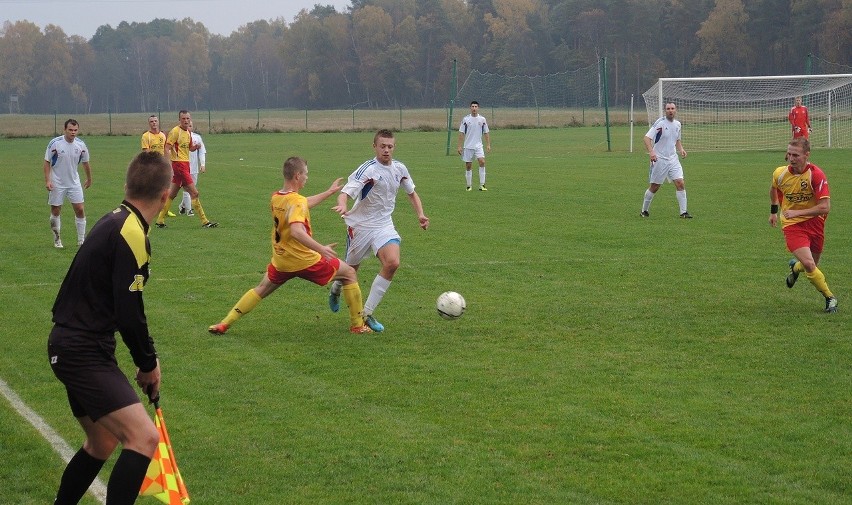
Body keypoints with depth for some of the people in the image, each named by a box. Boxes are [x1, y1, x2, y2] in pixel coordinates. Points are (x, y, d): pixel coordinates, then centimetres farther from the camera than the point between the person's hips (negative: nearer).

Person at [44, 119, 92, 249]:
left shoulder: (81, 145, -5)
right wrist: (47, 180, -14)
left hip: (74, 183, 2)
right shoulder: (55, 143, -14)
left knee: (80, 210, -4)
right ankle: (57, 239, 21)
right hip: (57, 183, -2)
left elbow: (85, 163, 11)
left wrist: (89, 179, 21)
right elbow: (47, 162, -7)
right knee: (55, 211, 5)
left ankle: (81, 240, 7)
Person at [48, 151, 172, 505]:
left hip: (72, 347, 10)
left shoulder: (115, 222, 10)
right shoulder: (132, 234, -19)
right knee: (144, 437, -20)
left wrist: (146, 358, 17)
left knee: (102, 443, 25)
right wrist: (148, 363, -5)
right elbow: (128, 315, -21)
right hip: (84, 353, -10)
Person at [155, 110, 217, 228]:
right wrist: (170, 162, -26)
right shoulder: (175, 131, -11)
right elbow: (167, 148, -14)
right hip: (179, 164, -9)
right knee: (194, 193, -9)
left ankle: (160, 220, 18)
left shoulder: (188, 132, 14)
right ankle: (204, 222, -7)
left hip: (185, 164, 9)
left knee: (172, 194, 13)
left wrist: (195, 147, 1)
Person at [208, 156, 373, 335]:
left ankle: (225, 324, 13)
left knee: (261, 290, 24)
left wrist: (329, 192, 30)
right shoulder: (297, 201, -21)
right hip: (304, 260, -7)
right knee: (349, 274, 10)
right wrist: (321, 249, -39)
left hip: (280, 261, 7)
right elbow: (296, 231, -37)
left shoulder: (275, 198, 5)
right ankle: (357, 325, 13)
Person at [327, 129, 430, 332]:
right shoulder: (368, 169, -19)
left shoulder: (399, 169, 0)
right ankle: (335, 289, 50)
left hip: (384, 226, 4)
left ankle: (367, 313, -8)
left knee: (392, 263, -19)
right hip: (360, 225, -4)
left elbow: (411, 192, 18)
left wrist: (420, 214, 3)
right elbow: (346, 191, -31)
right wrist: (342, 206, -54)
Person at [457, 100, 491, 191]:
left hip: (478, 146, 0)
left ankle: (482, 185, -16)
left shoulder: (482, 119, 3)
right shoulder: (465, 119, -1)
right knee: (468, 166, 3)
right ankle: (469, 186, 16)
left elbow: (486, 133, 8)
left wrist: (488, 145, 0)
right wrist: (459, 146, -4)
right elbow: (461, 133, 1)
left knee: (482, 161, -19)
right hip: (468, 146, 0)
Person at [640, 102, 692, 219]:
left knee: (680, 183, -8)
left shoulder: (677, 124, 8)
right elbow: (647, 138, -17)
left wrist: (681, 149, 5)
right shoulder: (660, 123, -12)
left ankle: (683, 212, -4)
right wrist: (651, 152, -32)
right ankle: (644, 210, 22)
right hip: (659, 160, -5)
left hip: (673, 159, 5)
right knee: (654, 187, 3)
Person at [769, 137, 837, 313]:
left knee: (813, 264, 15)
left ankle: (795, 267, 51)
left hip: (814, 222, 0)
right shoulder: (780, 173, -10)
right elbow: (773, 188, 16)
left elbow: (825, 207, -23)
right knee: (808, 264, -19)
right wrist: (773, 211, 21)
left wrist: (798, 212, -26)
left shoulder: (816, 175, -20)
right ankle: (829, 298, 0)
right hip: (792, 225, 0)